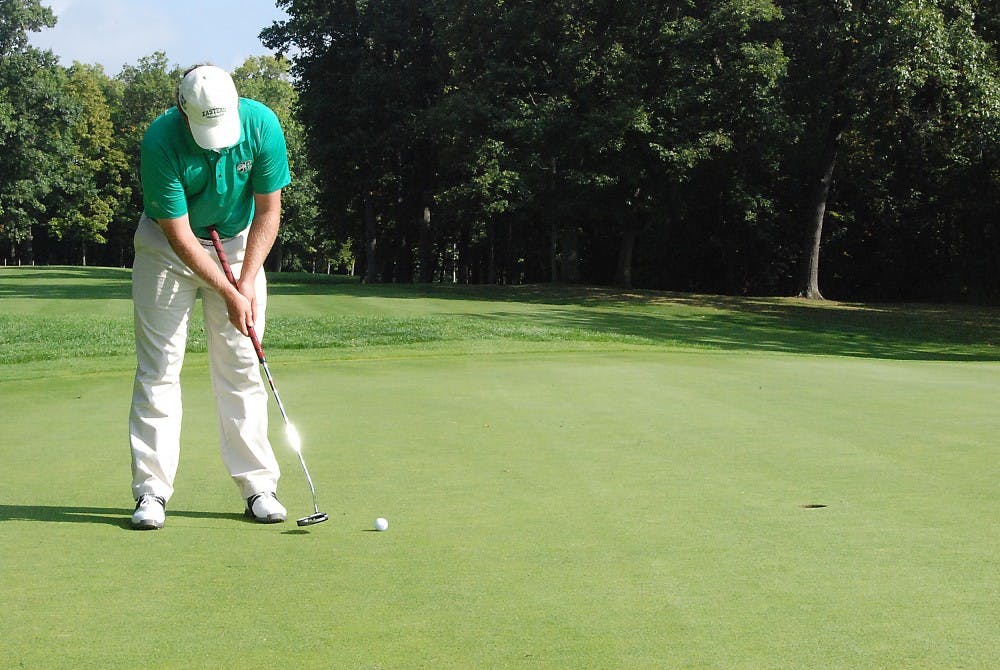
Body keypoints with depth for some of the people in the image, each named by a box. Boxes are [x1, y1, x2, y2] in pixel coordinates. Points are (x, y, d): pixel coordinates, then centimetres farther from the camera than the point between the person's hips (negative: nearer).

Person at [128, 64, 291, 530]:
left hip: (238, 243, 2)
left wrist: (247, 283, -16)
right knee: (159, 368, -5)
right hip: (168, 246, -2)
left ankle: (258, 486, 4)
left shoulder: (262, 125, -21)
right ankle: (152, 491, -1)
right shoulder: (160, 141, -27)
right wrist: (227, 294, -24)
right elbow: (178, 233, -22)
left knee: (242, 367, -1)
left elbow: (268, 211, -9)